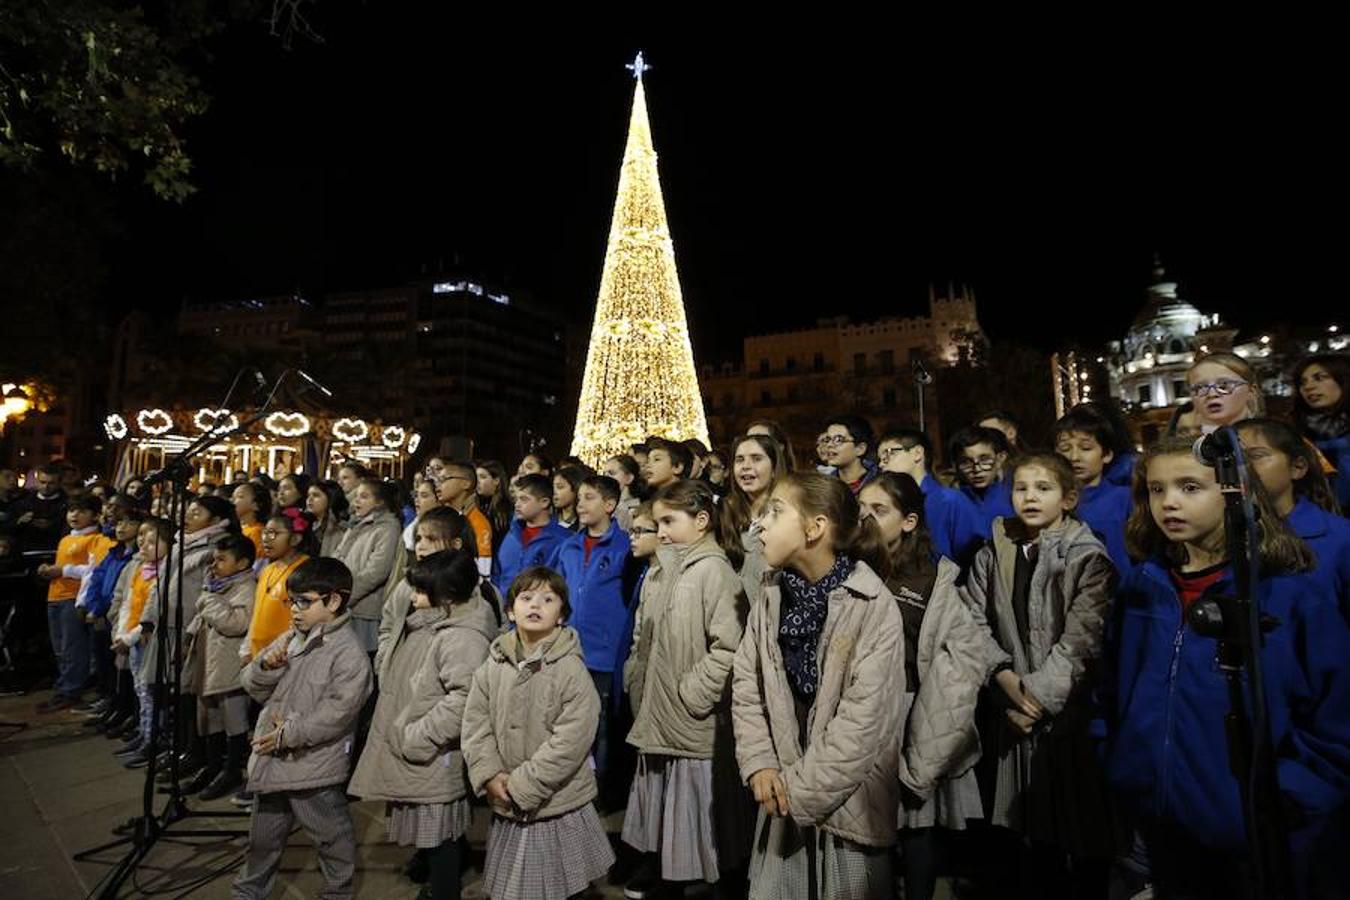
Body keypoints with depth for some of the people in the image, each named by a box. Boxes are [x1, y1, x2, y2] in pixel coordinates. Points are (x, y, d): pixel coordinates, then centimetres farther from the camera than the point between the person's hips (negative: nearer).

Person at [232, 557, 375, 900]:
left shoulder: (349, 653, -19)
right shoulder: (290, 639, 5)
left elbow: (337, 713, -24)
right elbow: (253, 686, 8)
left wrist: (289, 733, -21)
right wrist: (266, 665, -12)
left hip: (315, 767, -7)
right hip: (272, 760, 7)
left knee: (330, 836, 11)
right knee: (263, 836, 26)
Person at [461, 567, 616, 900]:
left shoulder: (571, 669, -16)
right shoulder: (493, 666, -1)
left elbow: (571, 740, -20)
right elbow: (475, 724, 1)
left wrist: (522, 787, -18)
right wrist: (489, 775, -12)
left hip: (559, 808, -4)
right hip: (506, 810, 4)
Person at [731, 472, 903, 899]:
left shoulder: (875, 606, -16)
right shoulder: (771, 597, 0)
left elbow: (865, 717, -17)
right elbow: (746, 687, 3)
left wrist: (804, 790, -14)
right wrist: (759, 764, -9)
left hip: (846, 800, -4)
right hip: (783, 798, 4)